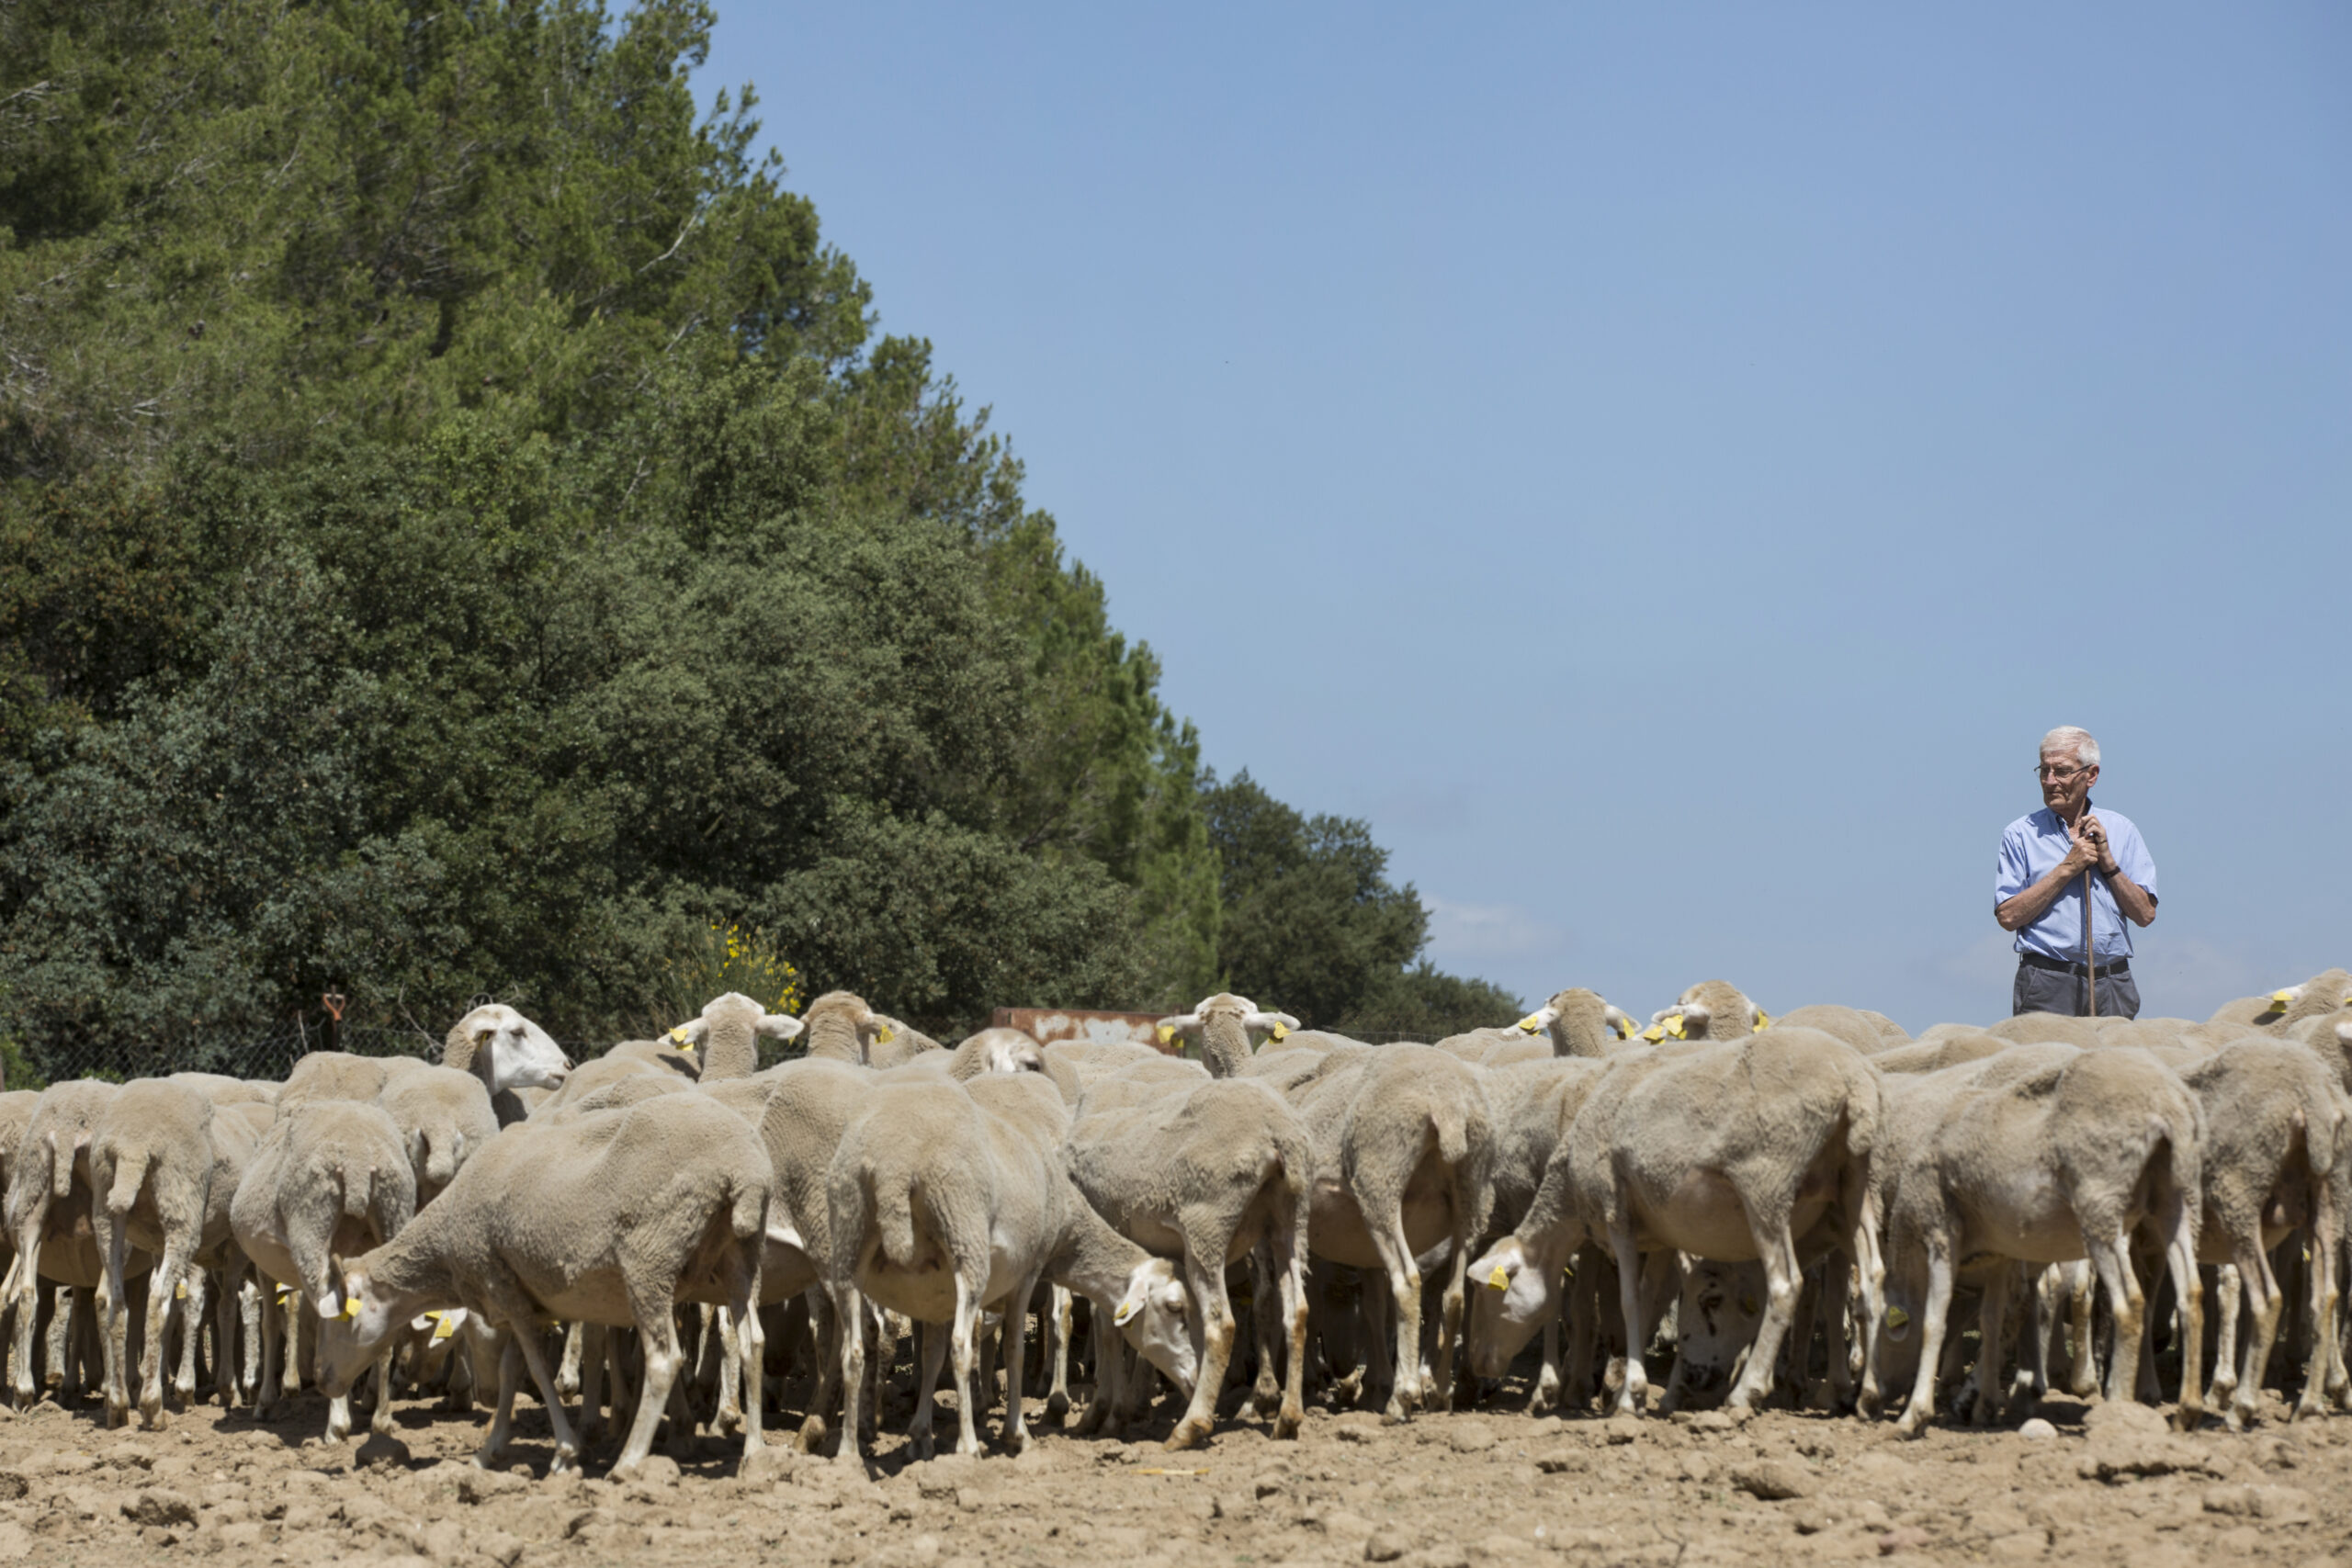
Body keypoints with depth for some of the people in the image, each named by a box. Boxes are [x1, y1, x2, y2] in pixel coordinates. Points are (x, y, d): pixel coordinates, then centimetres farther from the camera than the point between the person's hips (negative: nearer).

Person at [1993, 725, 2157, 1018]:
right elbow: (2008, 916, -6)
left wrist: (2107, 863, -5)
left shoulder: (2121, 830, 12)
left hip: (2112, 984, 2)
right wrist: (2066, 869, -8)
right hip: (2047, 986, -2)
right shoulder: (2020, 835, 4)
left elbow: (2145, 914, 7)